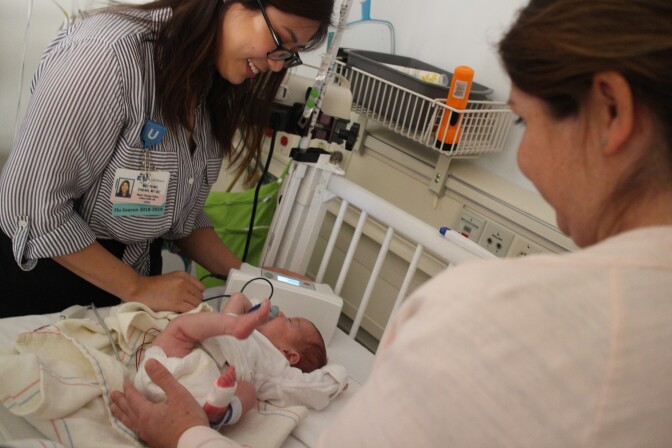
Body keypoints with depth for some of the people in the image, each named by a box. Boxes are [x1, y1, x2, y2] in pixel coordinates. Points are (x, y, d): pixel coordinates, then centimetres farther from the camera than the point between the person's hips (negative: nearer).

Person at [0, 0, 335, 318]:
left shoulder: (217, 87, -3)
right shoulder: (109, 52, -25)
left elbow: (181, 214, 2)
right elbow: (34, 202, -23)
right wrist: (138, 288, -19)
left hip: (135, 271, 6)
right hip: (46, 271, -6)